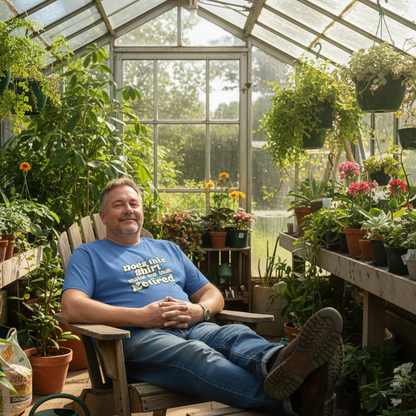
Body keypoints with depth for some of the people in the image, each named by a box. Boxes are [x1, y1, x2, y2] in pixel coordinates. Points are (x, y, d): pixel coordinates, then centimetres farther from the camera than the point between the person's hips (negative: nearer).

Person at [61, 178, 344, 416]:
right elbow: (72, 309, -3)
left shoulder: (168, 250, 31)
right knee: (196, 354, -38)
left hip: (192, 328, 5)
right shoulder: (88, 255, 16)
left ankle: (279, 362, -66)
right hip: (136, 338, -5)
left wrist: (198, 311, 0)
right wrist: (140, 316, -13)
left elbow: (213, 294, 27)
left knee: (237, 335, -31)